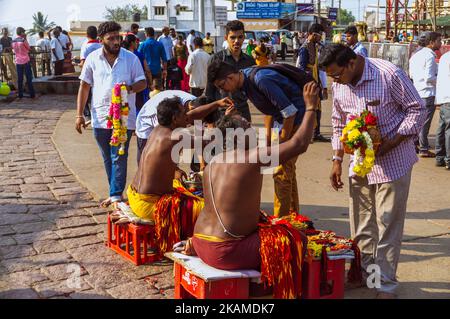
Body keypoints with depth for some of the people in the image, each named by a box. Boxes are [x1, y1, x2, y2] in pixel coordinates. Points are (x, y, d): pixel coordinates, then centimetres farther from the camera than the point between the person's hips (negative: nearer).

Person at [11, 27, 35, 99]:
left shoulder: (13, 41, 5)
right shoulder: (23, 40, -12)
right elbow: (28, 48, 1)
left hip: (18, 62, 5)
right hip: (26, 61, -5)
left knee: (20, 79, 7)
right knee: (29, 78, 0)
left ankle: (20, 95, 8)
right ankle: (32, 94, 1)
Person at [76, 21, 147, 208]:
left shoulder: (131, 58, -3)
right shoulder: (93, 59, 2)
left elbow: (143, 83, 2)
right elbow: (84, 87, 6)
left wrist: (130, 88, -21)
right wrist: (79, 115, 2)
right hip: (100, 117, 3)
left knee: (119, 158, -2)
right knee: (108, 159, 12)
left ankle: (116, 196, 5)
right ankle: (116, 193, 25)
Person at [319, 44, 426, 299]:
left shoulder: (389, 74, -18)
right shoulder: (340, 85, 0)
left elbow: (417, 110, -11)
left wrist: (392, 143, -20)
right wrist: (337, 160, 10)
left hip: (392, 162, -5)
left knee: (388, 226, 3)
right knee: (361, 225, 14)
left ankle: (386, 283, 17)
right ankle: (364, 271, 32)